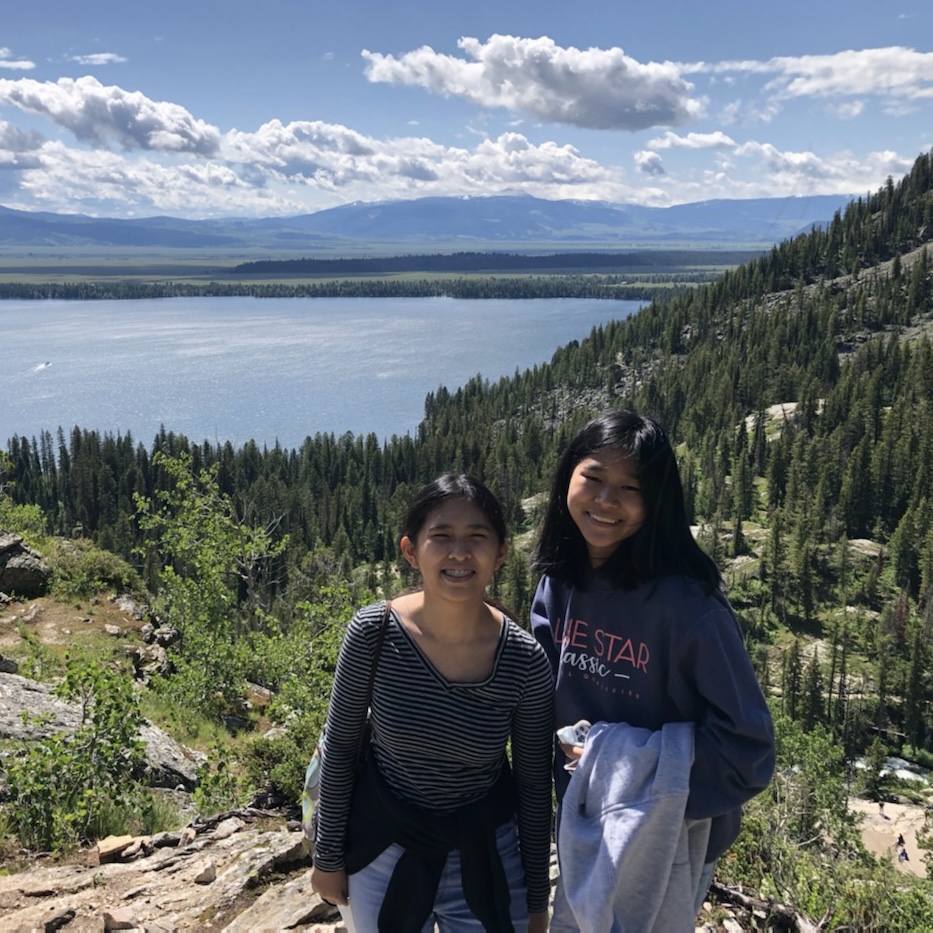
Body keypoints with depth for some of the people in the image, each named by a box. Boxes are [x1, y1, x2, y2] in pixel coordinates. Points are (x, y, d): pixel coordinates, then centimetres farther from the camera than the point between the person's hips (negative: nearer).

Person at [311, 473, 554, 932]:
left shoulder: (526, 661, -19)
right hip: (383, 843, 0)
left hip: (484, 851, 0)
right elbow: (339, 748, -6)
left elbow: (535, 785, -6)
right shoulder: (373, 633, -21)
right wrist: (328, 856, 2)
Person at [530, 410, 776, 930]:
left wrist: (630, 765, -22)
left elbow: (747, 747, -22)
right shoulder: (558, 583, -9)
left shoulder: (686, 605, -27)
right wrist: (576, 753, -9)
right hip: (580, 826, 6)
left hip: (665, 838, -6)